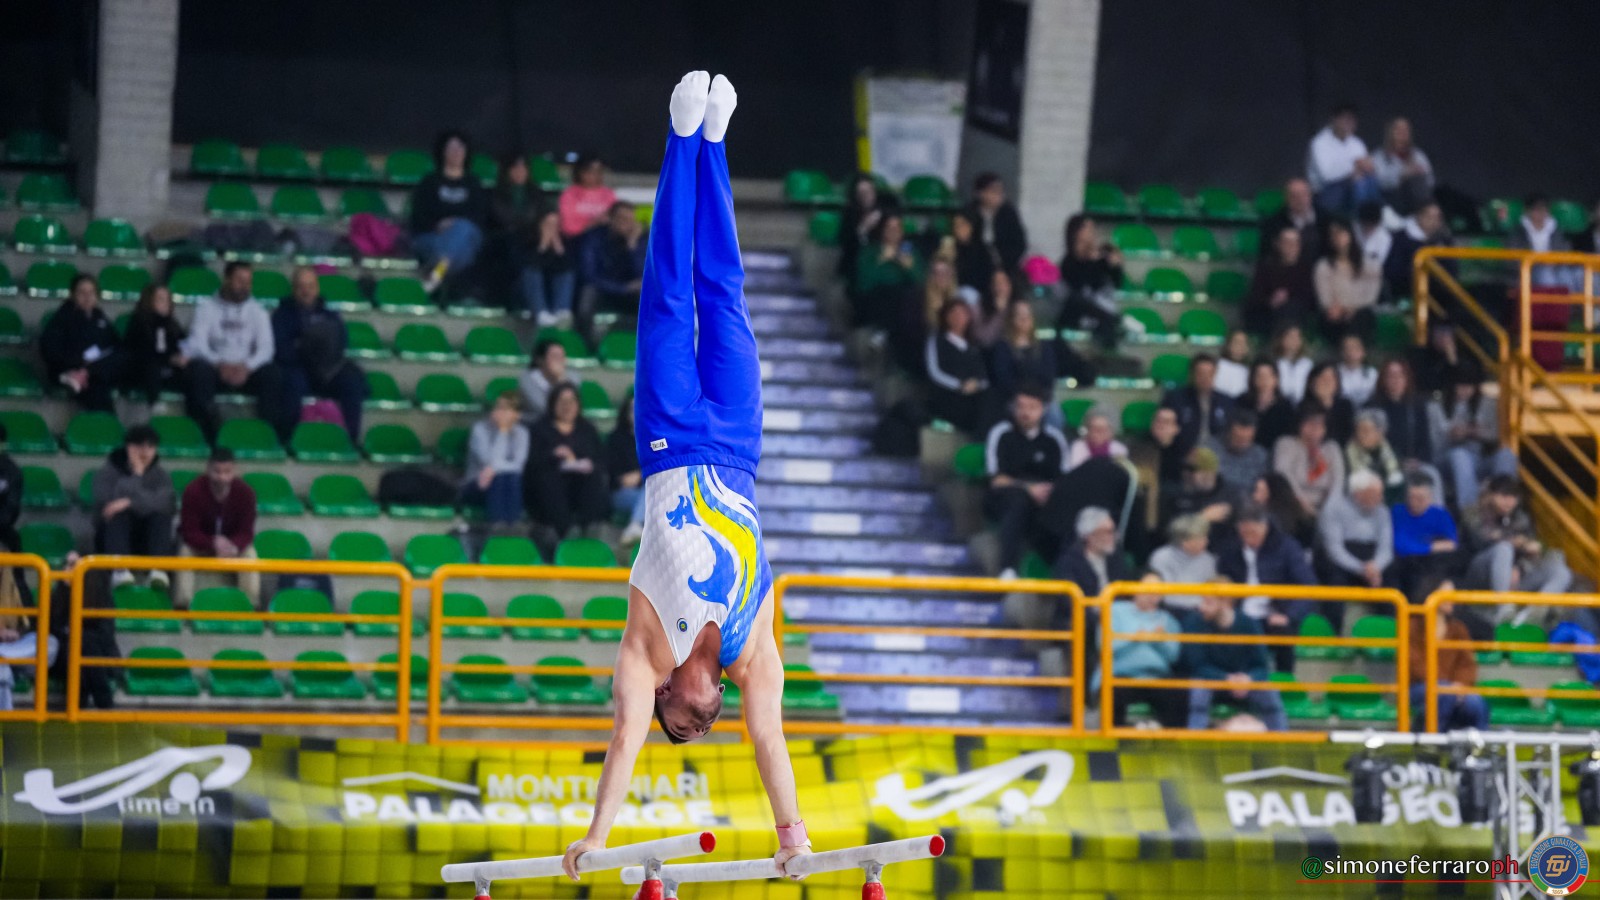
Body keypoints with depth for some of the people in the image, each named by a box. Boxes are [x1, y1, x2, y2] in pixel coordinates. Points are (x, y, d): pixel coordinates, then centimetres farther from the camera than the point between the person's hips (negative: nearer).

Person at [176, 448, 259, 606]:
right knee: (185, 552, -32)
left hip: (235, 543, 1)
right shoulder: (193, 491, -25)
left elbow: (247, 532, -18)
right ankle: (183, 603, -34)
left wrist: (233, 547, -43)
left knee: (250, 555, -28)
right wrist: (214, 543, -43)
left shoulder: (245, 492, -20)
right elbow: (189, 532, -23)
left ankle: (251, 604, -29)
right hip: (200, 544, -1)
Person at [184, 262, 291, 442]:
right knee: (200, 368, -34)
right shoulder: (207, 308, 6)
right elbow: (197, 343, -6)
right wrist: (220, 364, -24)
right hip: (215, 369, -1)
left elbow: (266, 347, 0)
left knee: (273, 373, -28)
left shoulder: (257, 311, 12)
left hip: (246, 371, 1)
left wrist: (247, 367, -20)